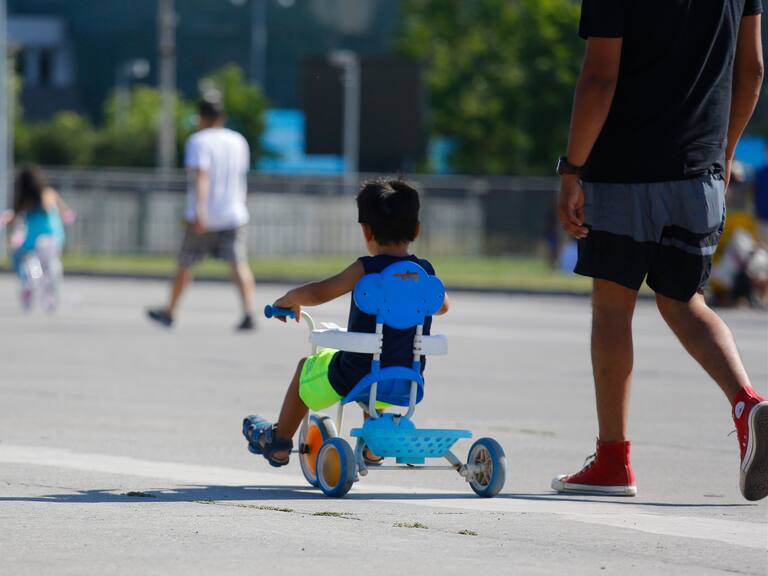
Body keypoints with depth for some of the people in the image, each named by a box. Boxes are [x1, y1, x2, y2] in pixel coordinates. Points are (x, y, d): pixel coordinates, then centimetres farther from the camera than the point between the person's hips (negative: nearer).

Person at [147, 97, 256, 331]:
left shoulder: (198, 141, -7)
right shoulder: (239, 141, 10)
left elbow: (201, 177, -20)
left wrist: (200, 210, -29)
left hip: (203, 218, -3)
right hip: (234, 214, 3)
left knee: (185, 265, 14)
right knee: (238, 265, -8)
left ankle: (170, 312, 29)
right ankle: (248, 312, -28)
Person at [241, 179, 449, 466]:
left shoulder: (366, 269, -17)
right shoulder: (425, 271, -3)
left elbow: (317, 293, -18)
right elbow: (442, 305, 18)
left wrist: (288, 299, 2)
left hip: (355, 377, -5)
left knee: (306, 366, 26)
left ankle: (279, 442, 38)